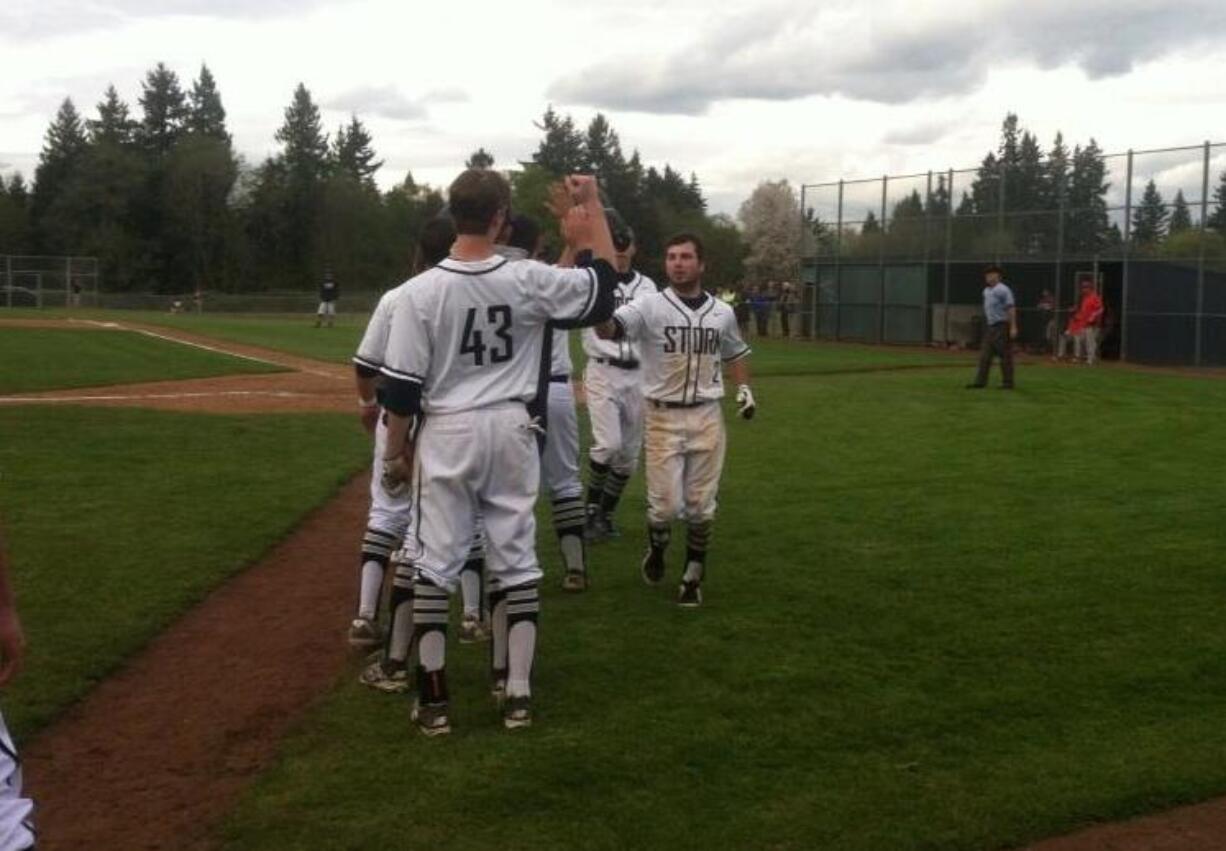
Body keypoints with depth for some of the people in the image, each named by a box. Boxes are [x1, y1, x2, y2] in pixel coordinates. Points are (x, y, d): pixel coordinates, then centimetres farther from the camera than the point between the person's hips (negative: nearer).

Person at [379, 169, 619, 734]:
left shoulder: (422, 290, -12)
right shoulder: (527, 281, -11)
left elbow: (402, 388, -9)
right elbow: (603, 289, 4)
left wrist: (396, 453, 5)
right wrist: (594, 207, 8)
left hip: (446, 433, -1)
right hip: (509, 431, 1)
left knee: (435, 563, 7)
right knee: (516, 559, 11)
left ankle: (433, 699, 10)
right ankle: (517, 693, 14)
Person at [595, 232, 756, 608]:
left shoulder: (722, 313, 5)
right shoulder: (649, 307, -9)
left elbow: (735, 353, 22)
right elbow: (609, 328, -26)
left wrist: (744, 388, 7)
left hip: (707, 418, 3)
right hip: (664, 418, -3)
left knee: (701, 504, 6)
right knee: (665, 504, -1)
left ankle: (693, 574, 22)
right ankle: (656, 551, 31)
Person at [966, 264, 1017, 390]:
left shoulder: (1003, 290, -11)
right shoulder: (986, 291, 15)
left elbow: (1011, 308, -16)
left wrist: (1013, 327, -22)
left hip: (1002, 326, -8)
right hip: (989, 327, 9)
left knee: (1005, 356, -3)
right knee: (985, 355, 5)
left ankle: (1008, 382, 3)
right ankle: (980, 381, 6)